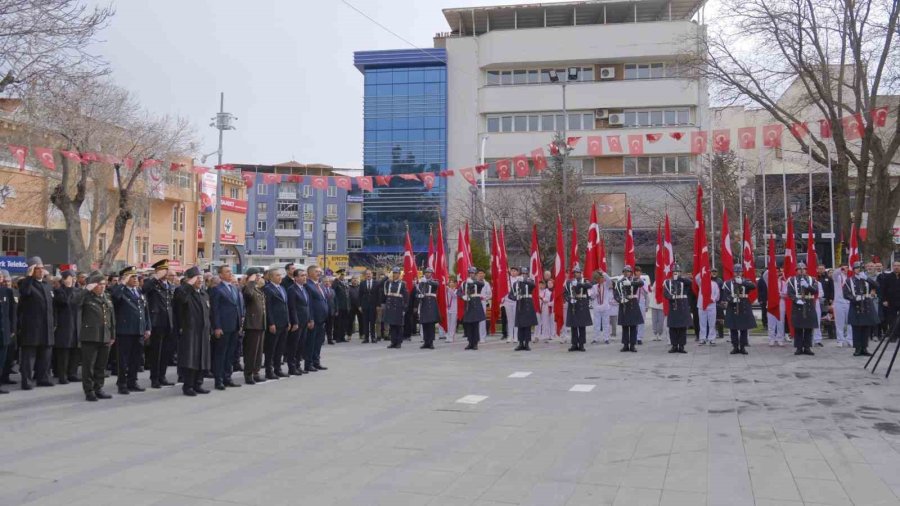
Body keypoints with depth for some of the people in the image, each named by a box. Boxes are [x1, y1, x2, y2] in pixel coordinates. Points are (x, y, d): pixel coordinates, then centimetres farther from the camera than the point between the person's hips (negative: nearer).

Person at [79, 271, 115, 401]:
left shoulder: (107, 297, 12)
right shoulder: (87, 297, -6)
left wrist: (112, 335, 14)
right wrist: (87, 290, -26)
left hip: (105, 337, 6)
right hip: (90, 337, -6)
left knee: (101, 366, 12)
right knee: (88, 365, 0)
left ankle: (98, 389, 21)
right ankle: (89, 391, 7)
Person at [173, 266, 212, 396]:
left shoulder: (205, 295, 16)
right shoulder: (185, 293, -6)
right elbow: (179, 294, -33)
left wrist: (208, 329, 17)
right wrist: (188, 284, -22)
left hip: (203, 332, 7)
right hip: (189, 331, -7)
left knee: (202, 358, 9)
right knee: (189, 359, -6)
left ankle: (197, 384, 19)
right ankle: (187, 386, 1)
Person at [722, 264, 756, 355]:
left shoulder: (746, 282, 5)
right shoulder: (728, 283, 5)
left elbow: (754, 286, -16)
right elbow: (724, 295, 0)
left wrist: (742, 282, -27)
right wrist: (731, 299, -19)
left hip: (744, 309, 0)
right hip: (732, 308, 0)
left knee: (744, 329, 3)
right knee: (733, 329, 2)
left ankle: (743, 347, 12)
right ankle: (735, 347, 11)